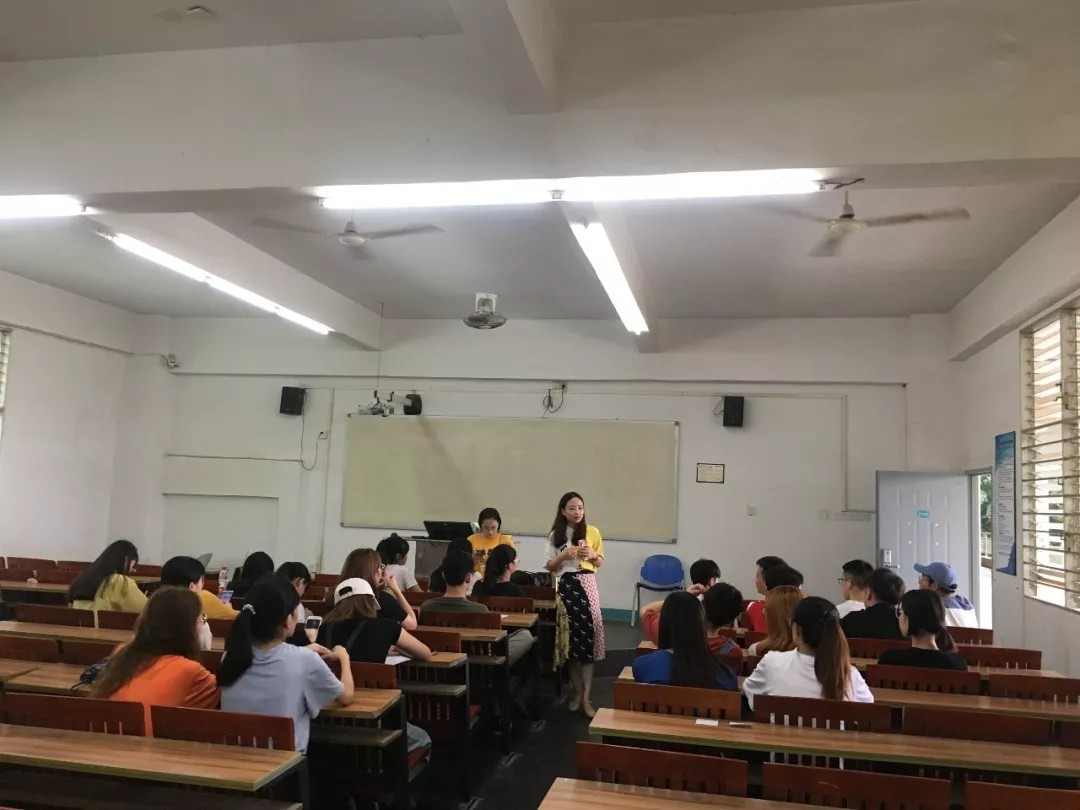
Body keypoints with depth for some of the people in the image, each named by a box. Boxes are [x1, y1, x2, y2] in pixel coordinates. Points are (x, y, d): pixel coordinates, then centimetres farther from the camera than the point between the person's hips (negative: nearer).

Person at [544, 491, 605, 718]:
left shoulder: (592, 532, 2)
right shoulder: (556, 535, 2)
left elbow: (600, 563, 9)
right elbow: (549, 567, 4)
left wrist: (592, 555, -12)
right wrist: (564, 555, -14)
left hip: (586, 585, -1)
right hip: (565, 586, 1)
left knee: (587, 634, -8)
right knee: (570, 636, 4)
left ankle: (586, 697, -3)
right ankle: (577, 690, 20)